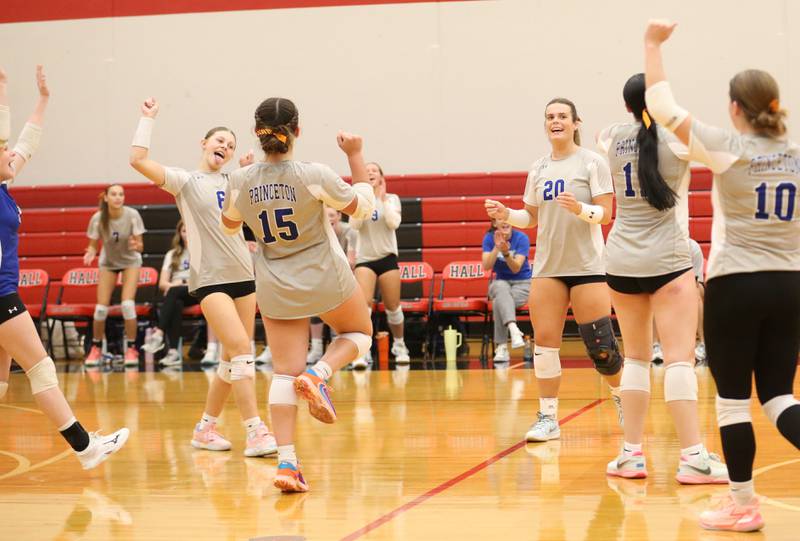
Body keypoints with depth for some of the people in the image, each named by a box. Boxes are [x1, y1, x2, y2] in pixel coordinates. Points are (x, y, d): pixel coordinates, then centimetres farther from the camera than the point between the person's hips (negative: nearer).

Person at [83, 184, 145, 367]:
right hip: (108, 262, 1)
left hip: (130, 261, -1)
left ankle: (131, 348, -4)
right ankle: (96, 348, 13)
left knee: (127, 304, -18)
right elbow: (93, 245, -11)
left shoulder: (132, 215, -24)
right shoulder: (98, 218, -22)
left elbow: (140, 245, -20)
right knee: (101, 307, -7)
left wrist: (136, 246, -43)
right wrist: (90, 253, -33)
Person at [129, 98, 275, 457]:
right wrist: (148, 118, -6)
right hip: (210, 278, -6)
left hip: (244, 275, 7)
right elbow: (138, 160, -13)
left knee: (234, 358, 7)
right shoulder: (184, 180, -1)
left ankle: (205, 428, 20)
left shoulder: (233, 181, 15)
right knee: (241, 348, -18)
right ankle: (255, 433, -20)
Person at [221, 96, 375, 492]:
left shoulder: (241, 181, -10)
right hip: (326, 280, -3)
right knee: (359, 333, 24)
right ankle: (319, 373, -5)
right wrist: (355, 155, 1)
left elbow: (229, 226, 11)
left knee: (284, 372, 4)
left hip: (276, 288, 3)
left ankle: (286, 460, -7)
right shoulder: (314, 176, -19)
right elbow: (363, 207, -5)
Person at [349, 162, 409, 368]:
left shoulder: (392, 199, 3)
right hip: (364, 258, -1)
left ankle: (399, 345, 30)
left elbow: (393, 223, -14)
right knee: (364, 303, -19)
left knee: (393, 306, 8)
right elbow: (354, 225, -13)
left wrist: (383, 199, -12)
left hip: (387, 258, 1)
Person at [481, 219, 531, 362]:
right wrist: (496, 247, -29)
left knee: (499, 302, -33)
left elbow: (516, 269, -18)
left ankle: (501, 347, -31)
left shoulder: (521, 238, -10)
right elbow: (486, 266, -15)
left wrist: (506, 253, -37)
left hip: (523, 283, -1)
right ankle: (514, 330, -58)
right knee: (502, 289, -38)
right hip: (500, 282, 1)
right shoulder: (489, 238, -3)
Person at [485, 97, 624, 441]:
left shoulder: (592, 162, -3)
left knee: (599, 343, -3)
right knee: (544, 340, -3)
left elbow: (605, 213, -8)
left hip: (587, 265, -4)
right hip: (547, 266, 4)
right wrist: (506, 215, -2)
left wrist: (580, 209, -27)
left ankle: (620, 397, 24)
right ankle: (548, 417, 2)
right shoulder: (538, 168, 11)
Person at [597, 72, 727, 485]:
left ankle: (632, 454, 12)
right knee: (679, 356, -8)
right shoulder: (675, 135, -6)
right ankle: (693, 457, -13)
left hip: (621, 261, 5)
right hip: (667, 260, -4)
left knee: (635, 356, 13)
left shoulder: (613, 137, 7)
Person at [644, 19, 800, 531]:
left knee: (733, 398, 4)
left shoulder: (726, 148, -7)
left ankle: (744, 505, 9)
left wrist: (654, 45, 7)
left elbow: (663, 107, -2)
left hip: (734, 284, -4)